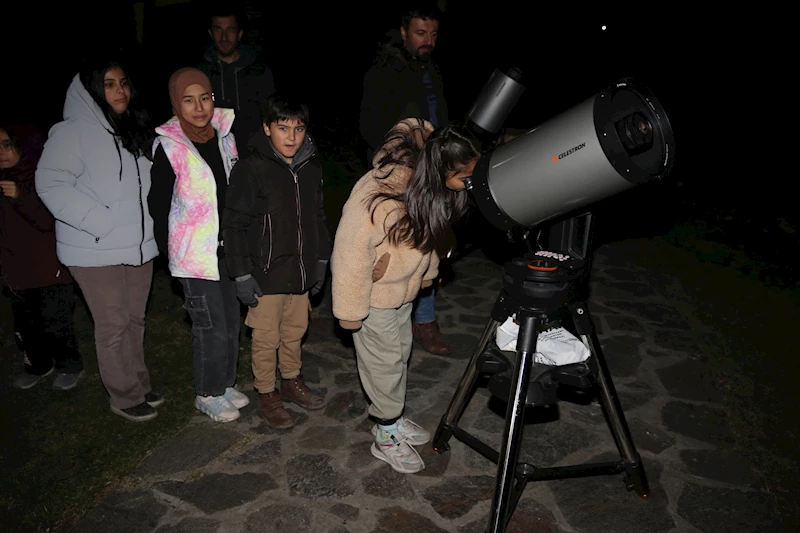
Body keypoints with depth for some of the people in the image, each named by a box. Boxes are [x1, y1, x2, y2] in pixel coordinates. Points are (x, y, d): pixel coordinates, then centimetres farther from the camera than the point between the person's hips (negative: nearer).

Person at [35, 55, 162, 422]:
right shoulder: (73, 132, -10)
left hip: (139, 243, 6)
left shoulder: (135, 130, 12)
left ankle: (139, 385, 28)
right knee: (113, 325, 1)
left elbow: (150, 181, 21)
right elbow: (51, 184, -18)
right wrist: (98, 221, -22)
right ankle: (125, 398, 16)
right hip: (96, 250, -6)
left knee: (135, 320, 14)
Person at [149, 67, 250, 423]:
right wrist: (169, 252, -5)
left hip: (227, 247, 6)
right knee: (212, 328, 1)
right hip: (195, 254, -6)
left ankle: (226, 383, 34)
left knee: (231, 320, 15)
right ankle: (208, 394, 23)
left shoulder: (223, 135, 3)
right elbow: (159, 205, -7)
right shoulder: (169, 146, -12)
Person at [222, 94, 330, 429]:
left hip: (301, 270, 6)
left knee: (295, 330, 19)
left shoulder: (311, 167, 4)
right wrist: (242, 274, -14)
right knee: (266, 337, 7)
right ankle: (267, 396, 25)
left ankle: (292, 381, 39)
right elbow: (234, 226, -12)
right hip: (266, 273, -5)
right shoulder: (251, 169, -15)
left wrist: (321, 260, 16)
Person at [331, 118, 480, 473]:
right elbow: (352, 251, -29)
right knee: (385, 362, 4)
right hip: (375, 293, -8)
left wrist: (426, 272, 17)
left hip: (403, 287, 8)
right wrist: (351, 309, -21)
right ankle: (386, 437, 24)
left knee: (401, 354, 20)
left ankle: (392, 418, 41)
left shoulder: (432, 184, -10)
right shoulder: (377, 195, -35)